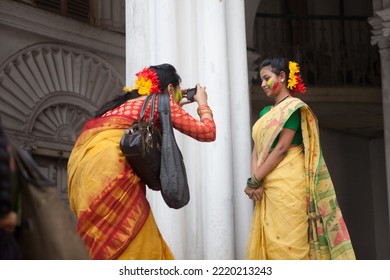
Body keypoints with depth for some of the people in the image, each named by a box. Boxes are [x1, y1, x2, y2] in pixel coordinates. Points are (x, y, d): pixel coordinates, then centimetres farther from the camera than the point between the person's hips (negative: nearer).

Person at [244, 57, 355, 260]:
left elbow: (281, 149, -12)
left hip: (287, 184, -8)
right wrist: (254, 179, -8)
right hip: (267, 187, 8)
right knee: (269, 242, 6)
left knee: (287, 243, -9)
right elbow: (257, 149, 10)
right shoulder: (266, 112, 19)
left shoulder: (293, 107, -4)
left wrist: (253, 182, -12)